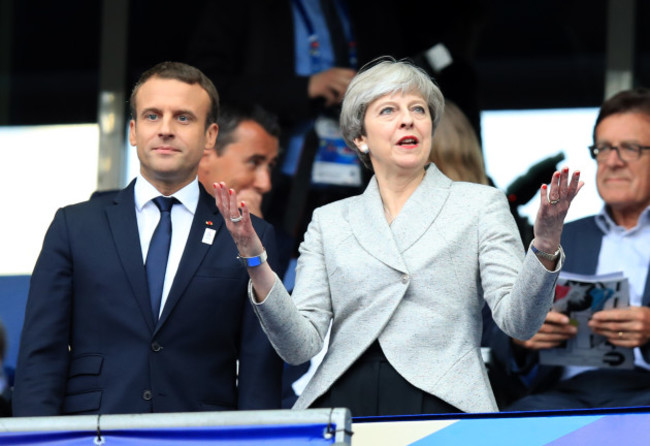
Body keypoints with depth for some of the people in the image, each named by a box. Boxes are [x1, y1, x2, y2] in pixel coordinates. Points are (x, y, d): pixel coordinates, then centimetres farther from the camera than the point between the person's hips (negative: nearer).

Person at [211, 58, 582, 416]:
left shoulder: (480, 205, 9)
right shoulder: (330, 221, 15)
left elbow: (518, 322, -1)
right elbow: (300, 346, 6)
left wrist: (545, 249, -19)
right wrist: (256, 263, -7)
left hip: (441, 403, -1)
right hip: (345, 403, 1)